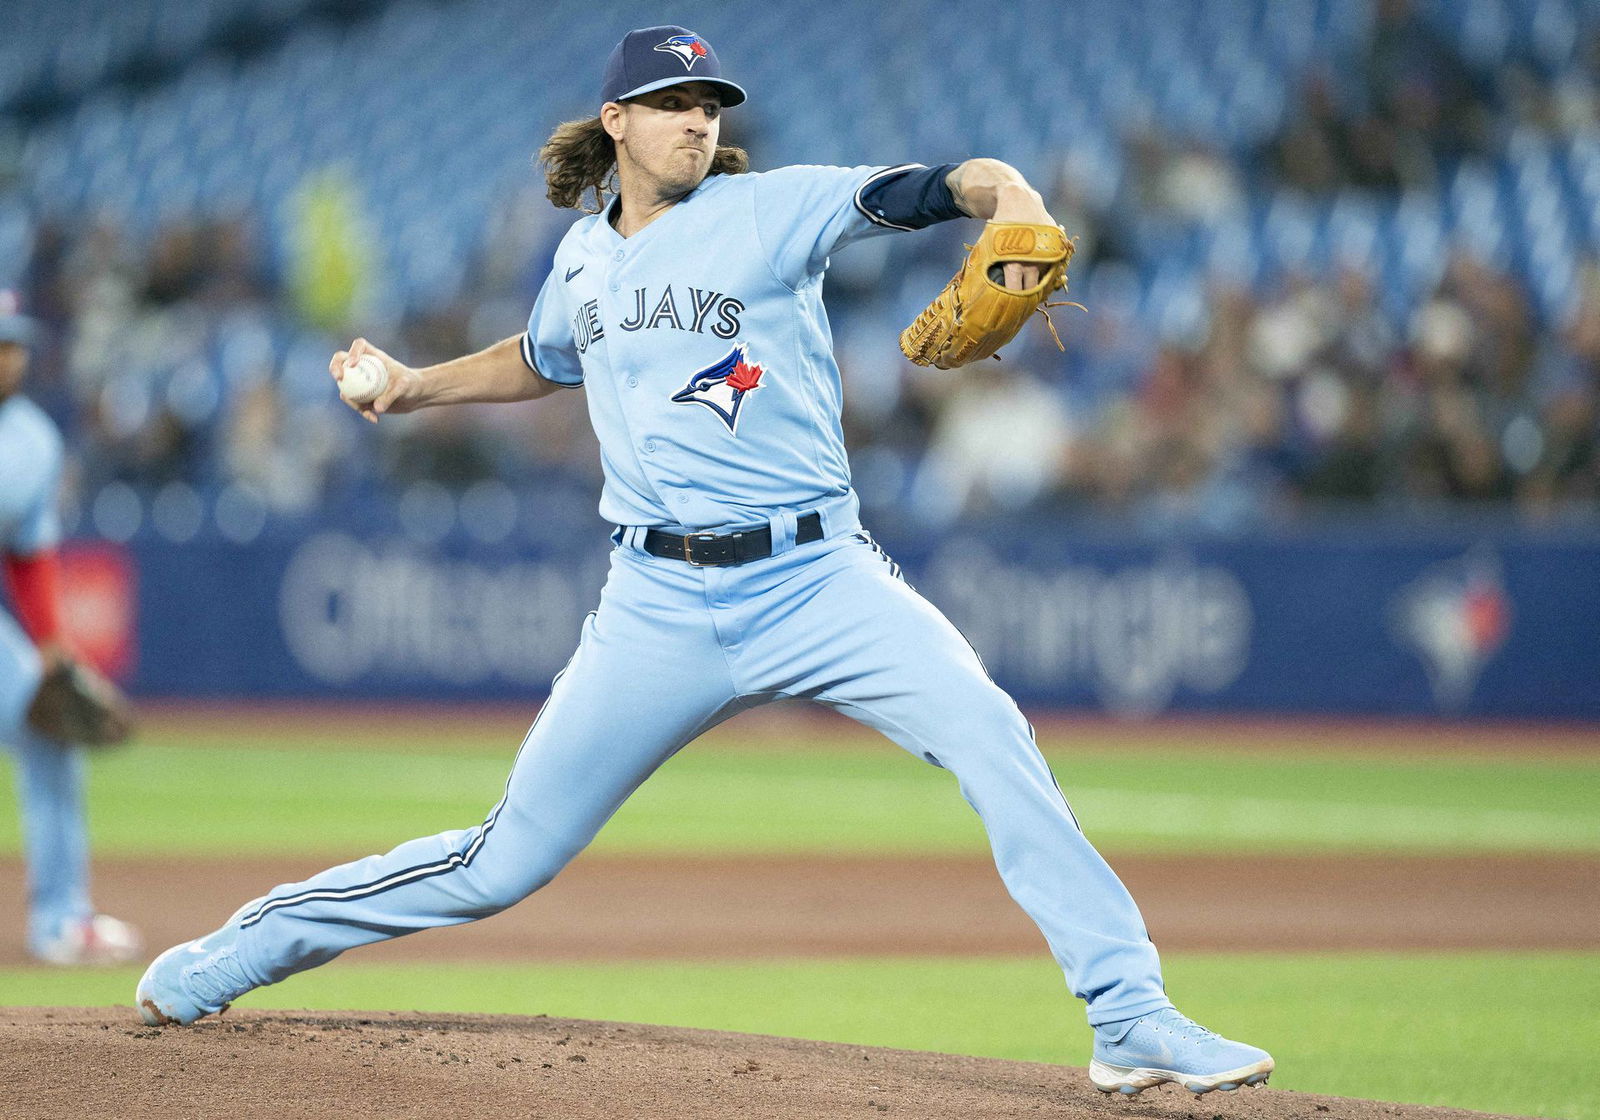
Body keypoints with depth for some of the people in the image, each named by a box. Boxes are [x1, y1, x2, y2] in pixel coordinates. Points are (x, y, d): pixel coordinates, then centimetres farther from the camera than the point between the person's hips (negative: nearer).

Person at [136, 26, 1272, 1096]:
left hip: (817, 578, -2)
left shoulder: (771, 209, -2)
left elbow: (929, 187, -17)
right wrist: (420, 386, 24)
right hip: (662, 604, 2)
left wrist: (1010, 196, -38)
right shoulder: (585, 254, 11)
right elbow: (545, 358, 35)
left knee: (991, 737, -24)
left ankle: (1133, 1022, -19)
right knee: (509, 859, 3)